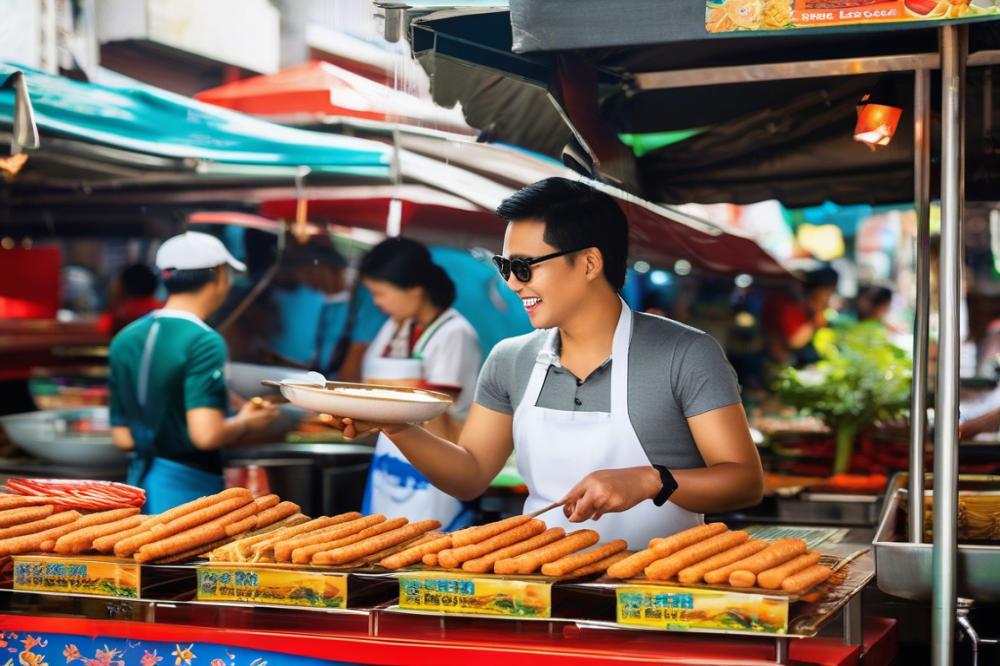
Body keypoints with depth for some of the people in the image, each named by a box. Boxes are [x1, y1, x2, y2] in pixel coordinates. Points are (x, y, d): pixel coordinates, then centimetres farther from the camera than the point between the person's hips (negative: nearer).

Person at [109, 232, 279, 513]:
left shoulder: (124, 340, 7)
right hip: (187, 487, -7)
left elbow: (123, 438, 10)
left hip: (140, 480, 7)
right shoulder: (204, 342, -15)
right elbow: (207, 435, -24)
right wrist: (247, 423, -5)